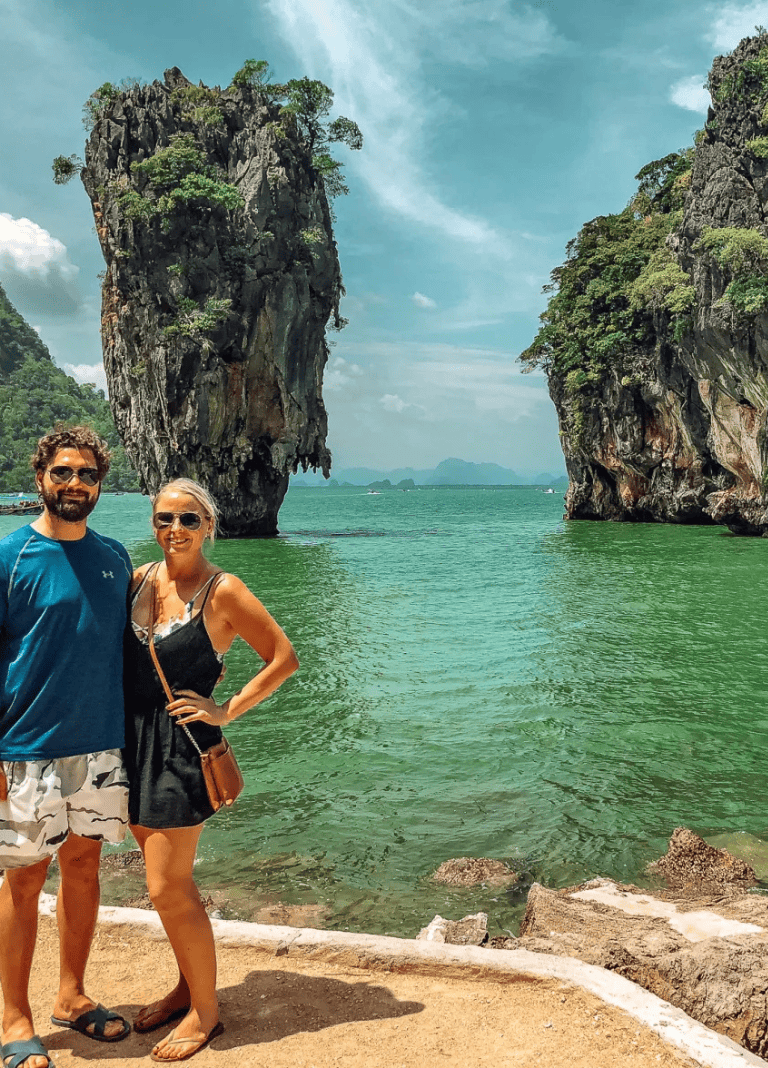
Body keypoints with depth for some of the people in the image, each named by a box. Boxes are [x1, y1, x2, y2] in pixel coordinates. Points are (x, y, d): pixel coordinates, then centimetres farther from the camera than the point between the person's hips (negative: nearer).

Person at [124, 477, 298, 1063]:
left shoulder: (223, 592, -12)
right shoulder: (140, 578, 4)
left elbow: (284, 658, -9)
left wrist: (228, 710, -9)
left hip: (181, 748, -6)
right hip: (134, 744, 6)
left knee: (168, 889, -1)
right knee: (170, 881, 18)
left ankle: (205, 1011, 19)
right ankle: (188, 985, 36)